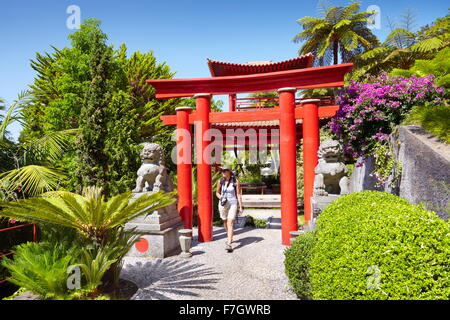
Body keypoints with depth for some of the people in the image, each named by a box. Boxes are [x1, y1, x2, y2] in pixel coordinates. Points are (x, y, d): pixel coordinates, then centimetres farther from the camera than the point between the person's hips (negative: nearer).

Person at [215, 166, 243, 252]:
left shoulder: (235, 181, -8)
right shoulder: (220, 181, -2)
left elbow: (238, 194, -4)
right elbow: (217, 193, 10)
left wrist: (241, 206, -5)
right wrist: (221, 198, -11)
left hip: (233, 204, -3)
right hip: (223, 204, 4)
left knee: (230, 223, -13)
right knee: (225, 222, 18)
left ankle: (229, 244, -15)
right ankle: (230, 237, 42)